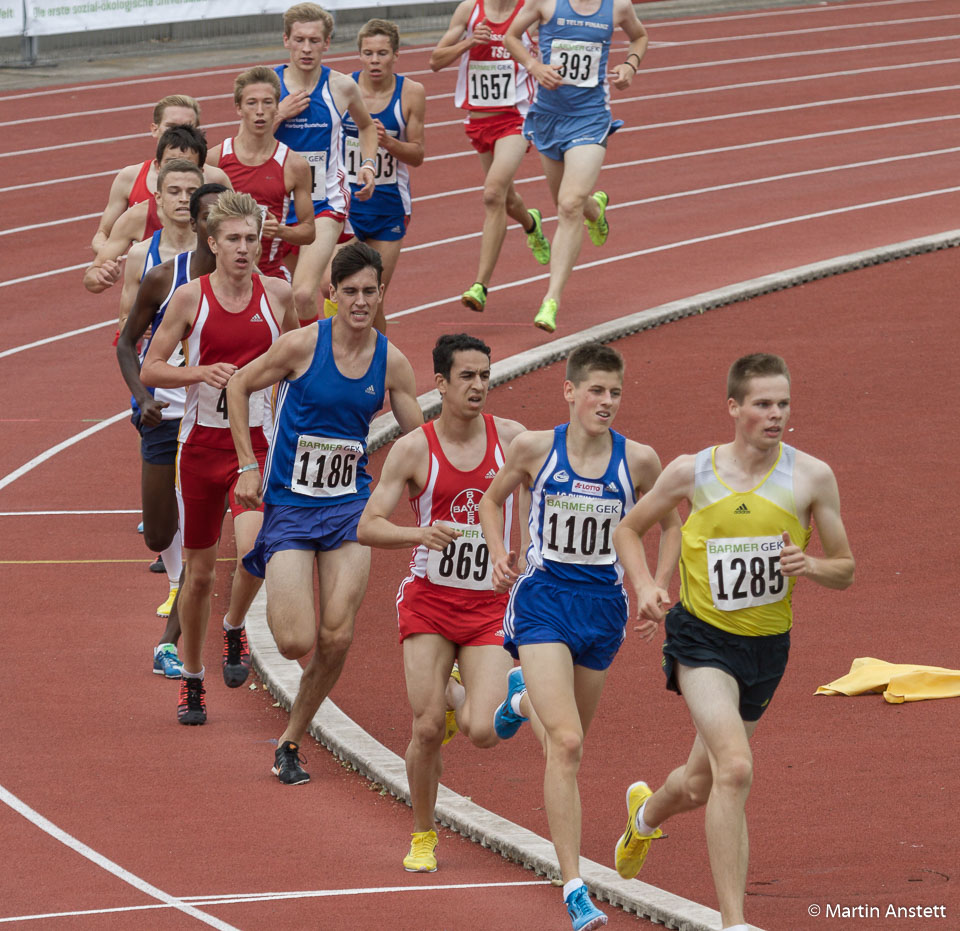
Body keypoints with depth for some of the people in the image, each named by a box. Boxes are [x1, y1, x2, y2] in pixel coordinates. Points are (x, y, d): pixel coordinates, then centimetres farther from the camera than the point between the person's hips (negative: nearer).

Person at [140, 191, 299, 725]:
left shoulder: (278, 294, 0)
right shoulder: (191, 297, -5)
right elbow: (150, 370, -2)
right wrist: (201, 372, -18)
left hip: (258, 444, 0)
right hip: (202, 444, 0)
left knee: (254, 547, -25)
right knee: (200, 570, 7)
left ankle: (235, 629, 5)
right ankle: (192, 679, 24)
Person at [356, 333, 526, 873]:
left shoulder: (512, 439, -1)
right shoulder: (414, 449, -6)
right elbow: (368, 527, -8)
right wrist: (420, 534, -27)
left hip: (491, 604, 1)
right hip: (429, 600, -1)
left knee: (483, 733, -13)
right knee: (428, 729, -8)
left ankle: (455, 698, 24)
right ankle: (424, 837, 15)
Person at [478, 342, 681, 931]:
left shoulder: (638, 461, -5)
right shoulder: (534, 448, -7)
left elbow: (670, 521, 12)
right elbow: (494, 499, 12)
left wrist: (658, 589, 2)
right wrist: (499, 553, -5)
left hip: (603, 606, 3)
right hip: (543, 601, -3)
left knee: (570, 743, 20)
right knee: (565, 744, -18)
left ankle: (524, 698, 57)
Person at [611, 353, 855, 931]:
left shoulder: (812, 477, -6)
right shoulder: (692, 472, -6)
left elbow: (845, 570, 3)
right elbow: (629, 530, 11)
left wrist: (810, 566, -19)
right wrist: (646, 587, -7)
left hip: (767, 646, 3)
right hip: (702, 638, -3)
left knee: (700, 785, 17)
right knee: (735, 768, -24)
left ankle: (646, 812, 55)